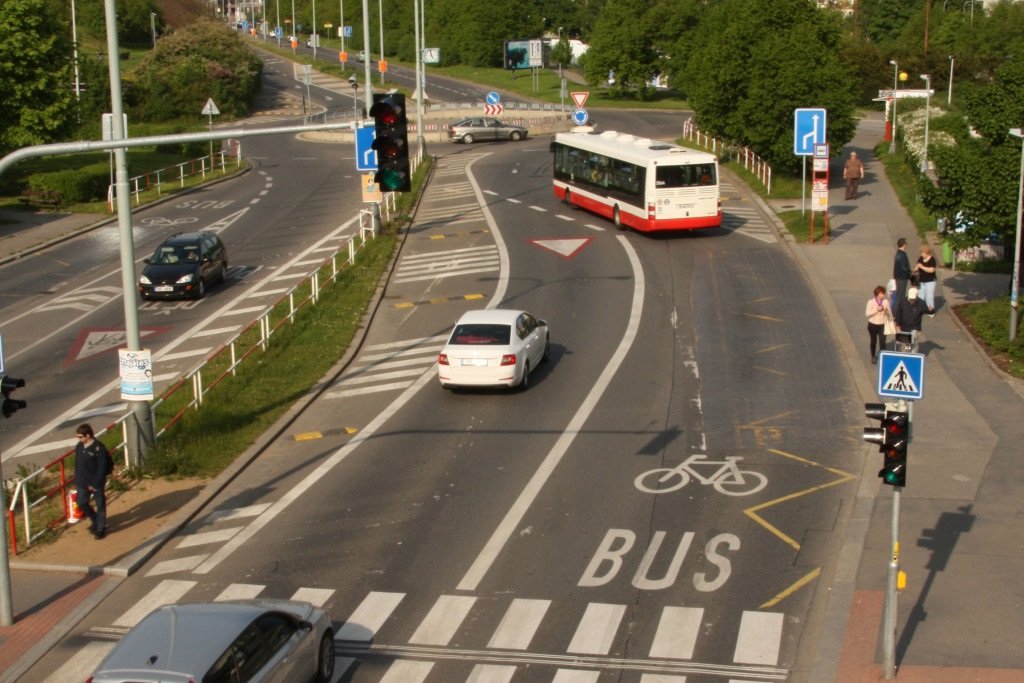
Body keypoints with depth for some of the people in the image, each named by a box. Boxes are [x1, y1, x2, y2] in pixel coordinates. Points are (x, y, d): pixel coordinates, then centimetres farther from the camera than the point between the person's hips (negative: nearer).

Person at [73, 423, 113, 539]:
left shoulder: (98, 448, -20)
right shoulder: (79, 446, 1)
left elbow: (102, 468, -18)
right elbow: (77, 464, 11)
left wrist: (96, 484, -18)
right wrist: (77, 480, 10)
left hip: (96, 483, -7)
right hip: (82, 482, 7)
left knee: (100, 505, 7)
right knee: (82, 503, 14)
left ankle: (101, 528, 22)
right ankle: (95, 520, 37)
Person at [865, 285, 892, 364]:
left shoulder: (886, 301, -4)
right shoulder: (871, 301, -9)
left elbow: (889, 314, 1)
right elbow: (867, 313, -13)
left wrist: (886, 310, -21)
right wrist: (876, 310, -23)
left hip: (882, 325, 0)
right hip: (873, 325, 0)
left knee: (882, 342, -8)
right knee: (873, 341, 15)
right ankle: (873, 357, 34)